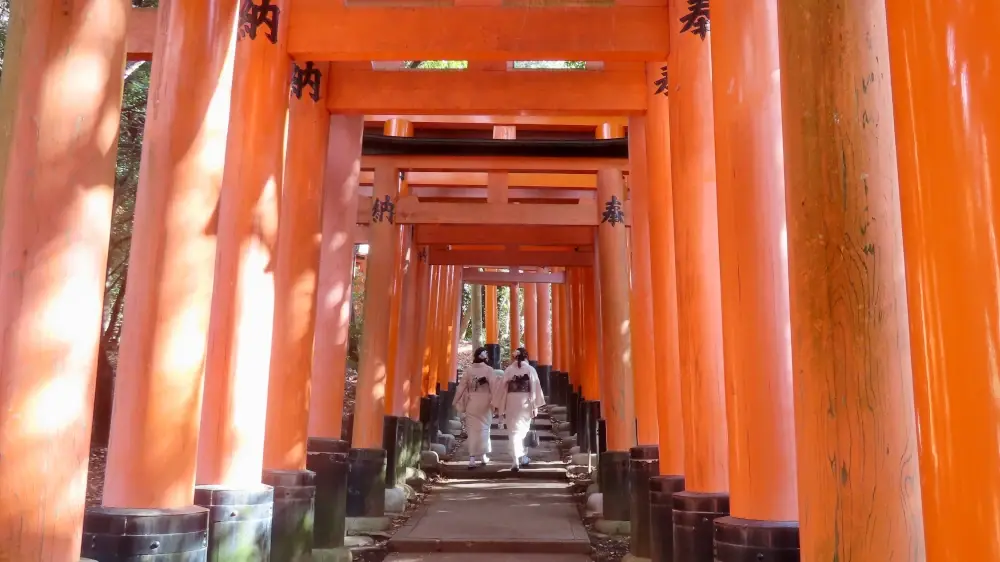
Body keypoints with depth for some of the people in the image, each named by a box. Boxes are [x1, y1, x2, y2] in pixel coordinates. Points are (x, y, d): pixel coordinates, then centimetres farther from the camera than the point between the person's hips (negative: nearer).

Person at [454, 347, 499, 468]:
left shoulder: (468, 370, 0)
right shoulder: (488, 369, -6)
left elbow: (461, 387, 1)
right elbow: (494, 386, -11)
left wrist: (458, 402, 8)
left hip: (471, 403, 1)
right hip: (484, 403, -1)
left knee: (472, 430, 4)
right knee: (484, 428, 15)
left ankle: (472, 458, -4)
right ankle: (483, 456, 22)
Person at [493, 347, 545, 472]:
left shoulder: (509, 370, 0)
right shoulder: (530, 370, -2)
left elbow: (501, 388, 0)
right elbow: (535, 389, -5)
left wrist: (500, 407, 8)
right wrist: (536, 406, -1)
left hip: (511, 404, 0)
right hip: (526, 404, 0)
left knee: (514, 431, 3)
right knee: (522, 430, 18)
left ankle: (516, 460, -4)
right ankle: (521, 457, 23)